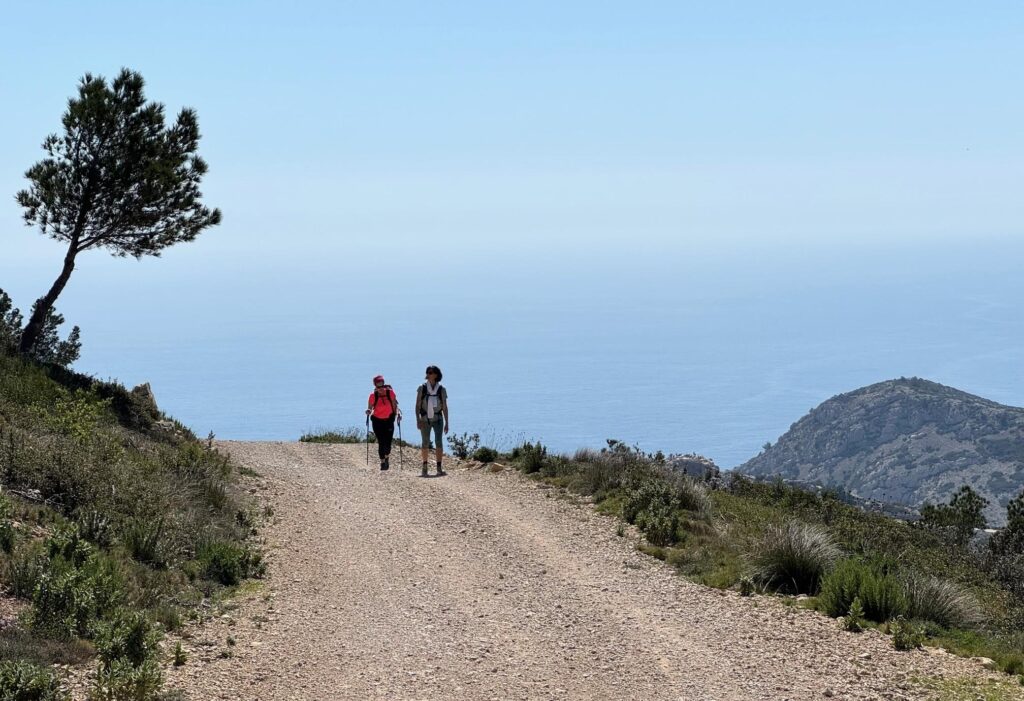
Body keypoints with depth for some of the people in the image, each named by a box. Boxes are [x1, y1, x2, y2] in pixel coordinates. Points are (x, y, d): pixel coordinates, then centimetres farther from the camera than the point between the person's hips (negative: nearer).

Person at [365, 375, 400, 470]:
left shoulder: (390, 393, -5)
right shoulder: (373, 396, -6)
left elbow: (395, 405, 0)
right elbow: (370, 408, -2)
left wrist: (398, 413, -16)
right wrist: (368, 411, -23)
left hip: (389, 420, 0)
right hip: (377, 421, 0)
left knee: (388, 442, -6)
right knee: (381, 443, -3)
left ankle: (387, 457, 25)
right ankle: (382, 462, 11)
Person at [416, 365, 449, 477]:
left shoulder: (441, 390, -2)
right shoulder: (422, 388, -2)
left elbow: (445, 407, 3)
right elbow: (417, 405, -1)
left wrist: (446, 423, 1)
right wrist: (418, 420, -10)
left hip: (437, 419, -1)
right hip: (425, 419, 1)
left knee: (438, 442, -14)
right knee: (425, 443, 7)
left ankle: (439, 468, -15)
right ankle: (424, 468, 20)